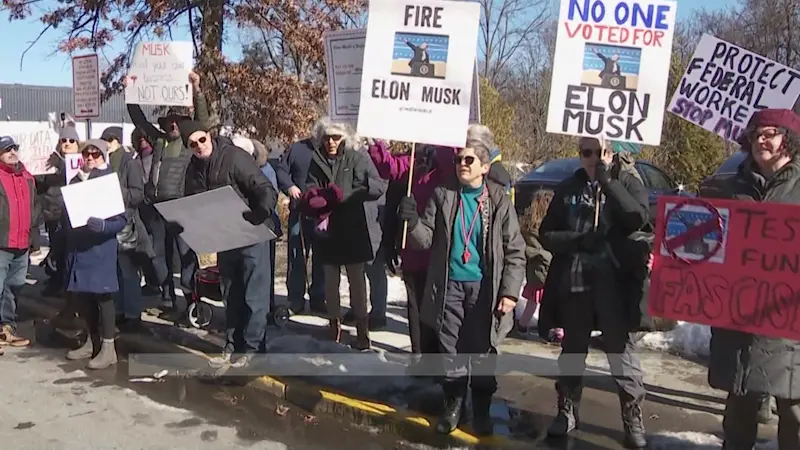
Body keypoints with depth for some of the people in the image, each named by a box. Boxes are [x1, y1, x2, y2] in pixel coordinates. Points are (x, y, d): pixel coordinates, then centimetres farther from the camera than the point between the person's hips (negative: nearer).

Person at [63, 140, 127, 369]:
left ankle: (108, 347, 4)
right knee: (80, 295, 11)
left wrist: (102, 225, -27)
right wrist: (67, 229, 3)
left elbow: (121, 219, -11)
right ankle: (92, 341, 28)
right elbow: (65, 212, 19)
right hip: (76, 246, 6)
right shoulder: (75, 181, 12)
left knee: (102, 295, -3)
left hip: (100, 247, -6)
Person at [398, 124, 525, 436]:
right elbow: (426, 240, 0)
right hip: (449, 284, 2)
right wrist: (414, 222, -22)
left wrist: (509, 292, -8)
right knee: (450, 349, 11)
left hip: (484, 287, -1)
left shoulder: (499, 199, -2)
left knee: (482, 351, 8)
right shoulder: (443, 195, 2)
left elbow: (515, 250, -1)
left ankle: (481, 408, 26)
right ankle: (453, 403, 28)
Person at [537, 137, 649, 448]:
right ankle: (568, 411, 28)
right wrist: (577, 240, -12)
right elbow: (546, 235, 6)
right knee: (572, 349, 14)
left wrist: (606, 180, -18)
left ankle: (633, 417, 16)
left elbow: (638, 218, -18)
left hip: (613, 284, -2)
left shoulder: (627, 183, 2)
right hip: (573, 282, 3)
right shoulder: (568, 188, 8)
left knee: (621, 351, 2)